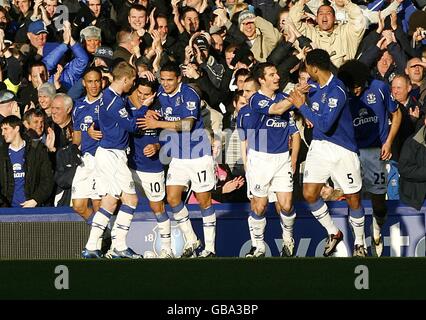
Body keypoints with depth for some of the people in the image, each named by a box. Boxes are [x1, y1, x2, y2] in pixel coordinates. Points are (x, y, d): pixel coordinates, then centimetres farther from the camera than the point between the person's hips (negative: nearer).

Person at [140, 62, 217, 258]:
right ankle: (191, 241, 11)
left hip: (198, 155, -6)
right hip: (177, 157, 6)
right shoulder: (161, 93, 5)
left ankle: (210, 247, 6)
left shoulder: (189, 95, -16)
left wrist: (158, 124, -25)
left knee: (204, 200, -1)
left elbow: (187, 125, -26)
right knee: (172, 198, -2)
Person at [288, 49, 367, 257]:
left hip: (342, 150, -7)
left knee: (353, 199, 3)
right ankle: (333, 234, 17)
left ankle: (359, 243, 21)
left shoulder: (337, 91, -22)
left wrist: (302, 106, -22)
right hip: (319, 146, 7)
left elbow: (324, 125, -29)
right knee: (309, 194, -2)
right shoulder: (313, 85, 2)